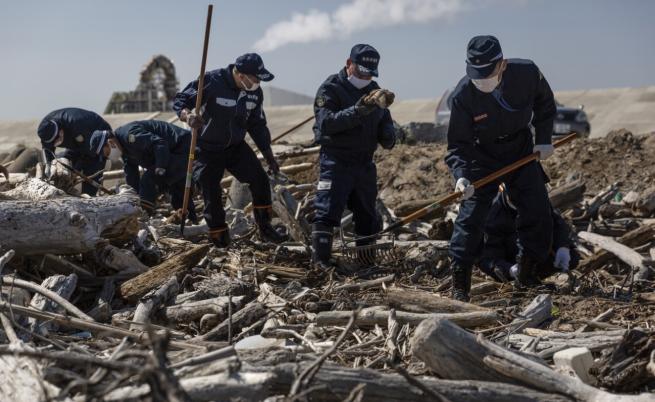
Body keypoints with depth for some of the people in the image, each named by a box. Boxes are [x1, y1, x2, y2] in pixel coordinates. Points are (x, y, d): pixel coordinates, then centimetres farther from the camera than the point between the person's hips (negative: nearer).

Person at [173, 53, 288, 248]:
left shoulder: (255, 93, -3)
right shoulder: (212, 82, -23)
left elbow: (257, 125, 10)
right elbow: (180, 100, -19)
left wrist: (268, 155, 9)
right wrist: (188, 115, -42)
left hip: (236, 146, 5)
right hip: (208, 149, -5)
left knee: (260, 180, -6)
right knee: (212, 195, -1)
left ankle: (265, 229, 6)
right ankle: (219, 239, 17)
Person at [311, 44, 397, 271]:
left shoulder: (374, 90, 13)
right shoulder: (330, 89, -8)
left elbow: (385, 122, 22)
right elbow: (326, 122, -23)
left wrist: (388, 136, -3)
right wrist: (358, 111, -33)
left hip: (364, 163, 7)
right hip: (336, 161, -6)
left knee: (367, 214, 12)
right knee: (327, 211, -12)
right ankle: (321, 260, -9)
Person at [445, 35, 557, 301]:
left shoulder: (527, 73, -22)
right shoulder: (463, 95, -26)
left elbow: (545, 103, 2)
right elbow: (458, 144, -20)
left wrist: (544, 138, -4)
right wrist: (460, 175, -36)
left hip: (522, 152, 3)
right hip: (482, 157, -2)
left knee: (538, 214, 0)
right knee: (471, 214, -12)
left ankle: (527, 277, 18)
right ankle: (459, 285, -2)